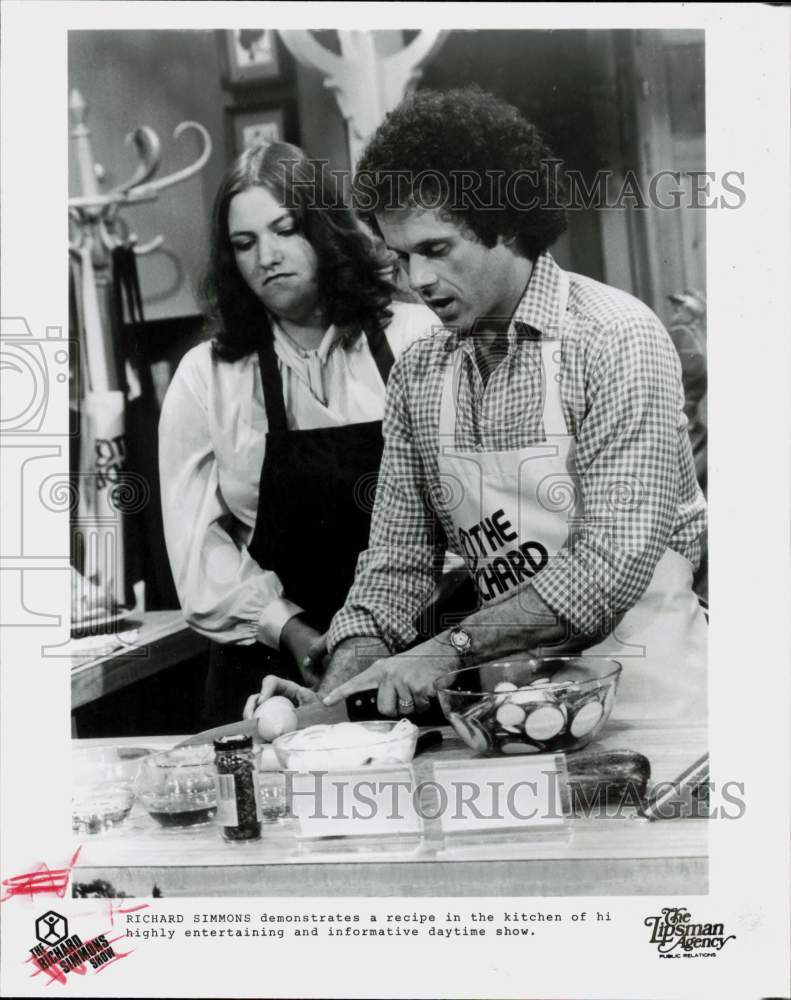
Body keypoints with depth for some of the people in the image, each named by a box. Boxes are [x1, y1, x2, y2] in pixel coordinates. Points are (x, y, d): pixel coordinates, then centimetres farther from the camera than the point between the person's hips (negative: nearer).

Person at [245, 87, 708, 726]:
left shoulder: (616, 339, -10)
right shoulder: (418, 375, 7)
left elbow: (614, 565, -16)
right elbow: (396, 561, 9)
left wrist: (452, 648, -18)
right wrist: (334, 692, -5)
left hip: (642, 691, -4)